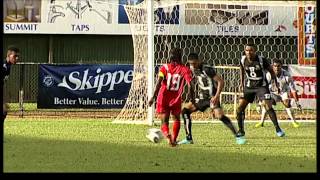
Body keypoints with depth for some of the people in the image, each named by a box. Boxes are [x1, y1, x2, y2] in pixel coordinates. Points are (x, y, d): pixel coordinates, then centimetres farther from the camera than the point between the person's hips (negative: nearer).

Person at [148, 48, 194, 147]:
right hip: (176, 100, 0)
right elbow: (190, 86, -10)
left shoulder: (164, 68, 0)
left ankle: (167, 134, -26)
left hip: (163, 99, 0)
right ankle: (174, 139, 16)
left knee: (164, 122, 5)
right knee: (176, 119, 25)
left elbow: (159, 82, -12)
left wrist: (153, 97, -13)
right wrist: (192, 100, -2)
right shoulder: (185, 70, -2)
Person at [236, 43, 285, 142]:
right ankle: (241, 131, 11)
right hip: (249, 87, 4)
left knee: (268, 106, -16)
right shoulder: (243, 60, -8)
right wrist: (242, 83, 17)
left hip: (261, 86, -4)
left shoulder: (262, 60, -17)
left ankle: (278, 129, -5)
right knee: (240, 108, -4)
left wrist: (275, 83, 0)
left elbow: (271, 70, -2)